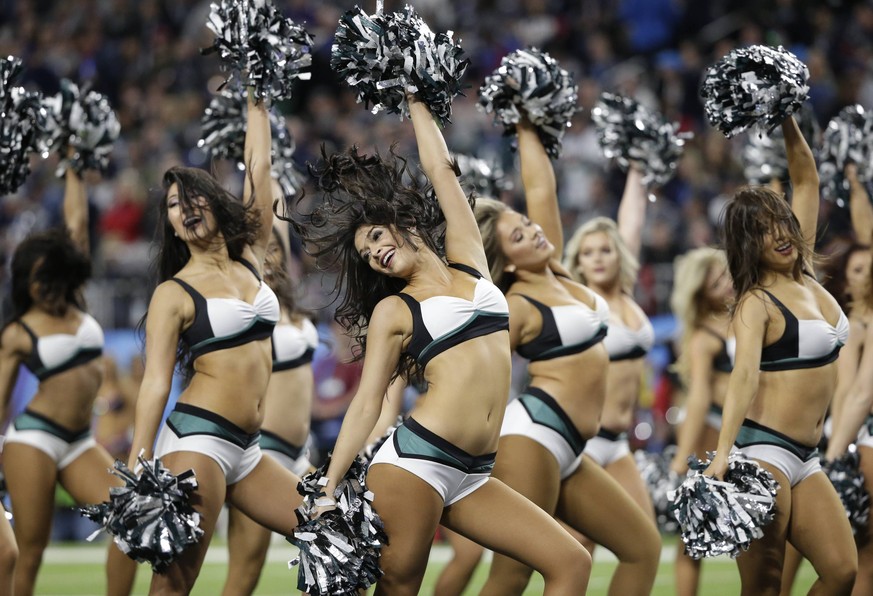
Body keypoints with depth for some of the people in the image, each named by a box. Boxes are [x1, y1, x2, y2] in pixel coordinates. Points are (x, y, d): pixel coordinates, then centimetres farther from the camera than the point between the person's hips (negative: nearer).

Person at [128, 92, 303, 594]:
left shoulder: (250, 261, 15)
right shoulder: (175, 293, -1)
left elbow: (259, 171, 17)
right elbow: (156, 382, -7)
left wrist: (258, 105, 22)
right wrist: (138, 474, -15)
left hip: (246, 450, 7)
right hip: (198, 437, -7)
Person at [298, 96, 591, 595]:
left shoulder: (468, 260, 18)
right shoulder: (392, 311, 8)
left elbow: (441, 169, 22)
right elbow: (367, 403, 3)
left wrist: (416, 100, 30)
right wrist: (328, 491, -5)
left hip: (472, 476, 5)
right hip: (415, 459, -5)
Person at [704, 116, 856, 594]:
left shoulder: (804, 274, 12)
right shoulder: (756, 302, -8)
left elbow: (806, 181, 17)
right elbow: (744, 375, -23)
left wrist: (788, 123, 8)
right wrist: (722, 454, -35)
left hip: (804, 458, 7)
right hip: (762, 448, -7)